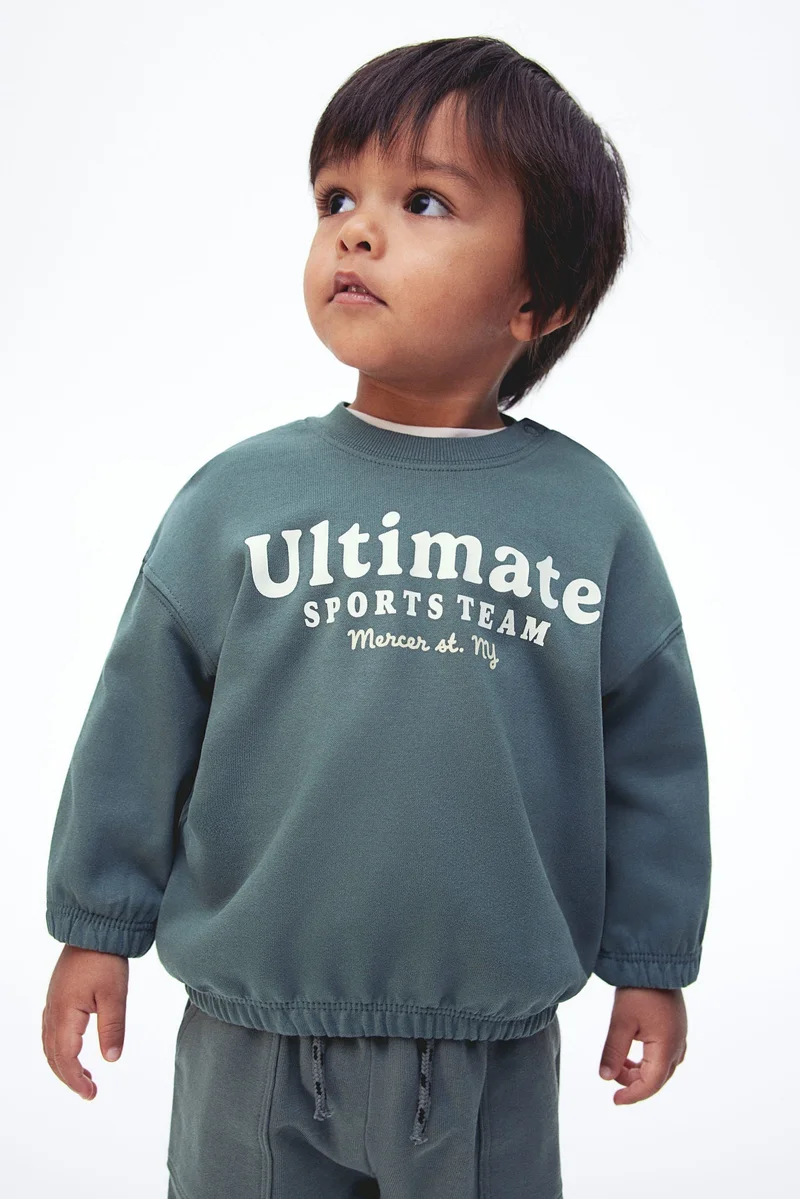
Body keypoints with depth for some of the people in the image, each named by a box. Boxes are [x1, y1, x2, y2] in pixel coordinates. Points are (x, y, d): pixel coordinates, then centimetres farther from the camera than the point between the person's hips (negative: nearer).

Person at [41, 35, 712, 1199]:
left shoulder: (589, 513, -5)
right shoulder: (239, 494, -6)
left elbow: (652, 754, 3)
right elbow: (142, 721, 1)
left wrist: (651, 966, 7)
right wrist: (98, 925, 5)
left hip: (492, 1051, 1)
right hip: (253, 1034, 0)